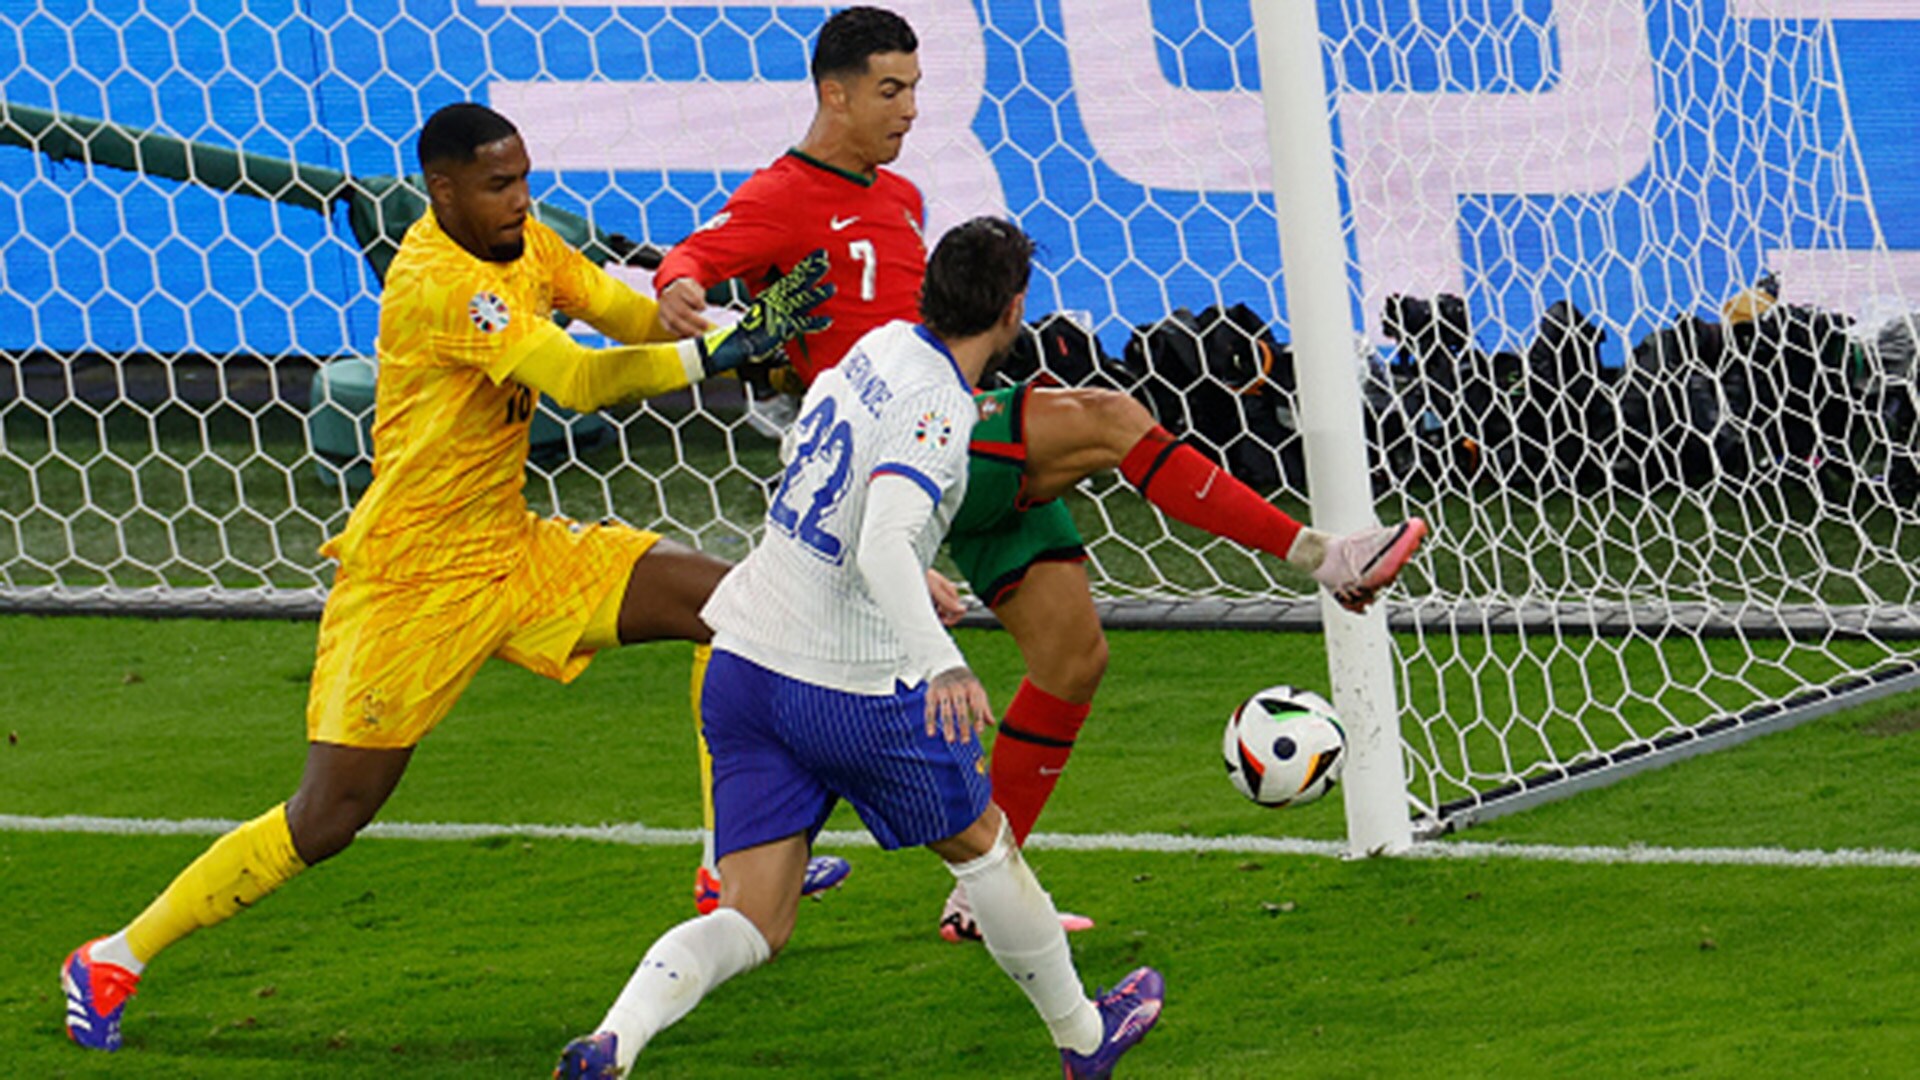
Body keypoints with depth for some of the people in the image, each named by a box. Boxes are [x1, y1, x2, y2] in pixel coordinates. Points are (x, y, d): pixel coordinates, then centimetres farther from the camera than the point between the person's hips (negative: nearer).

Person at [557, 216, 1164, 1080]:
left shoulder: (882, 347, 6)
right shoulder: (937, 410, -20)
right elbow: (884, 548, -34)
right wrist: (941, 662, -48)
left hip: (744, 667, 7)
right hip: (849, 687, -7)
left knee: (750, 923, 3)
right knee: (981, 845, 18)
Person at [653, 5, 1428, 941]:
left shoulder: (897, 197, 23)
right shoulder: (784, 197, -4)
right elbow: (695, 257, -20)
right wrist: (679, 292, -43)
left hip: (970, 451, 9)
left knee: (1073, 649, 2)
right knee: (1106, 421, -23)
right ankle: (1320, 558, -18)